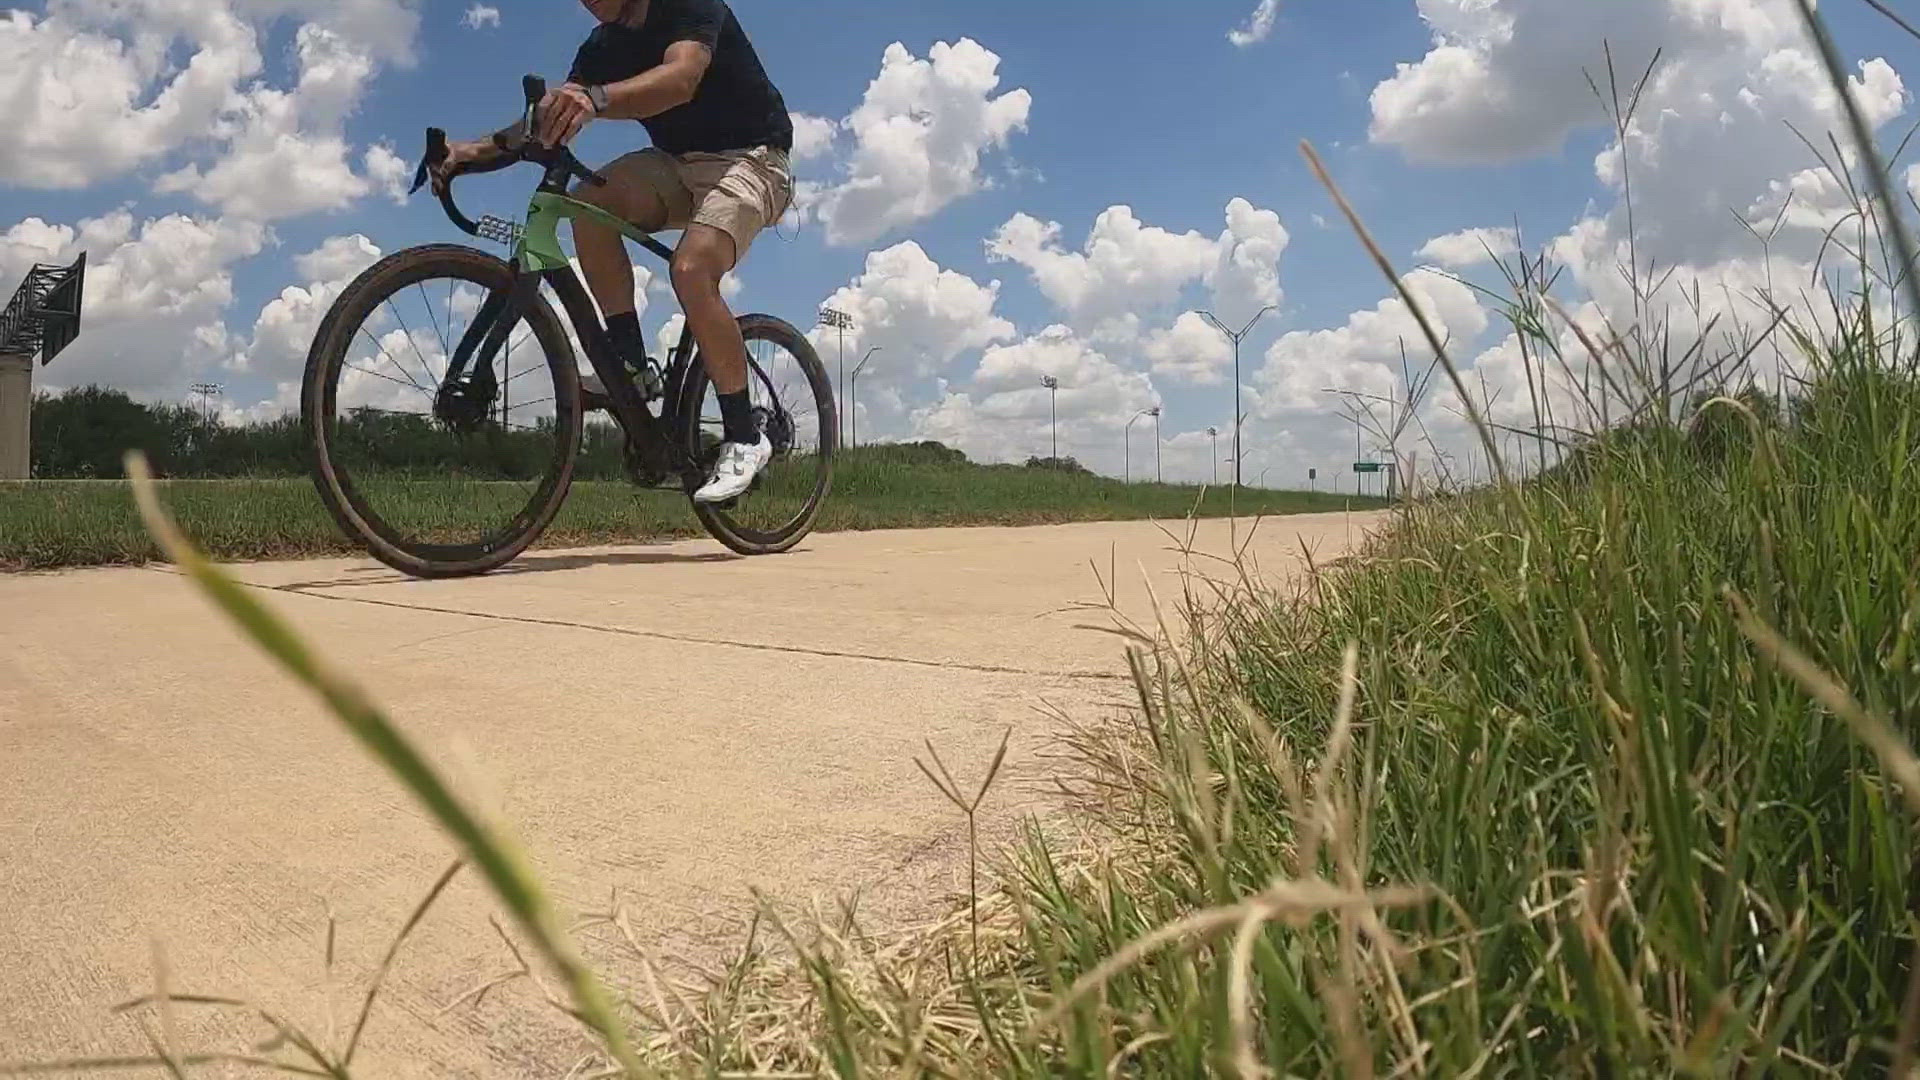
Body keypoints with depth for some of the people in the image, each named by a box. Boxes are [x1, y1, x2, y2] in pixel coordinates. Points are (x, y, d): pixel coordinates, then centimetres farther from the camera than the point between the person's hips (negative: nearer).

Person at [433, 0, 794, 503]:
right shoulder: (604, 45, 6)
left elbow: (680, 78, -35)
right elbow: (554, 117, -4)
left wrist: (595, 99, -52)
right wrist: (480, 148, -22)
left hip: (749, 158, -6)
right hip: (678, 163, 7)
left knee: (691, 268, -31)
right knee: (589, 202, -22)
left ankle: (745, 439, -21)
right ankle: (629, 362, -14)